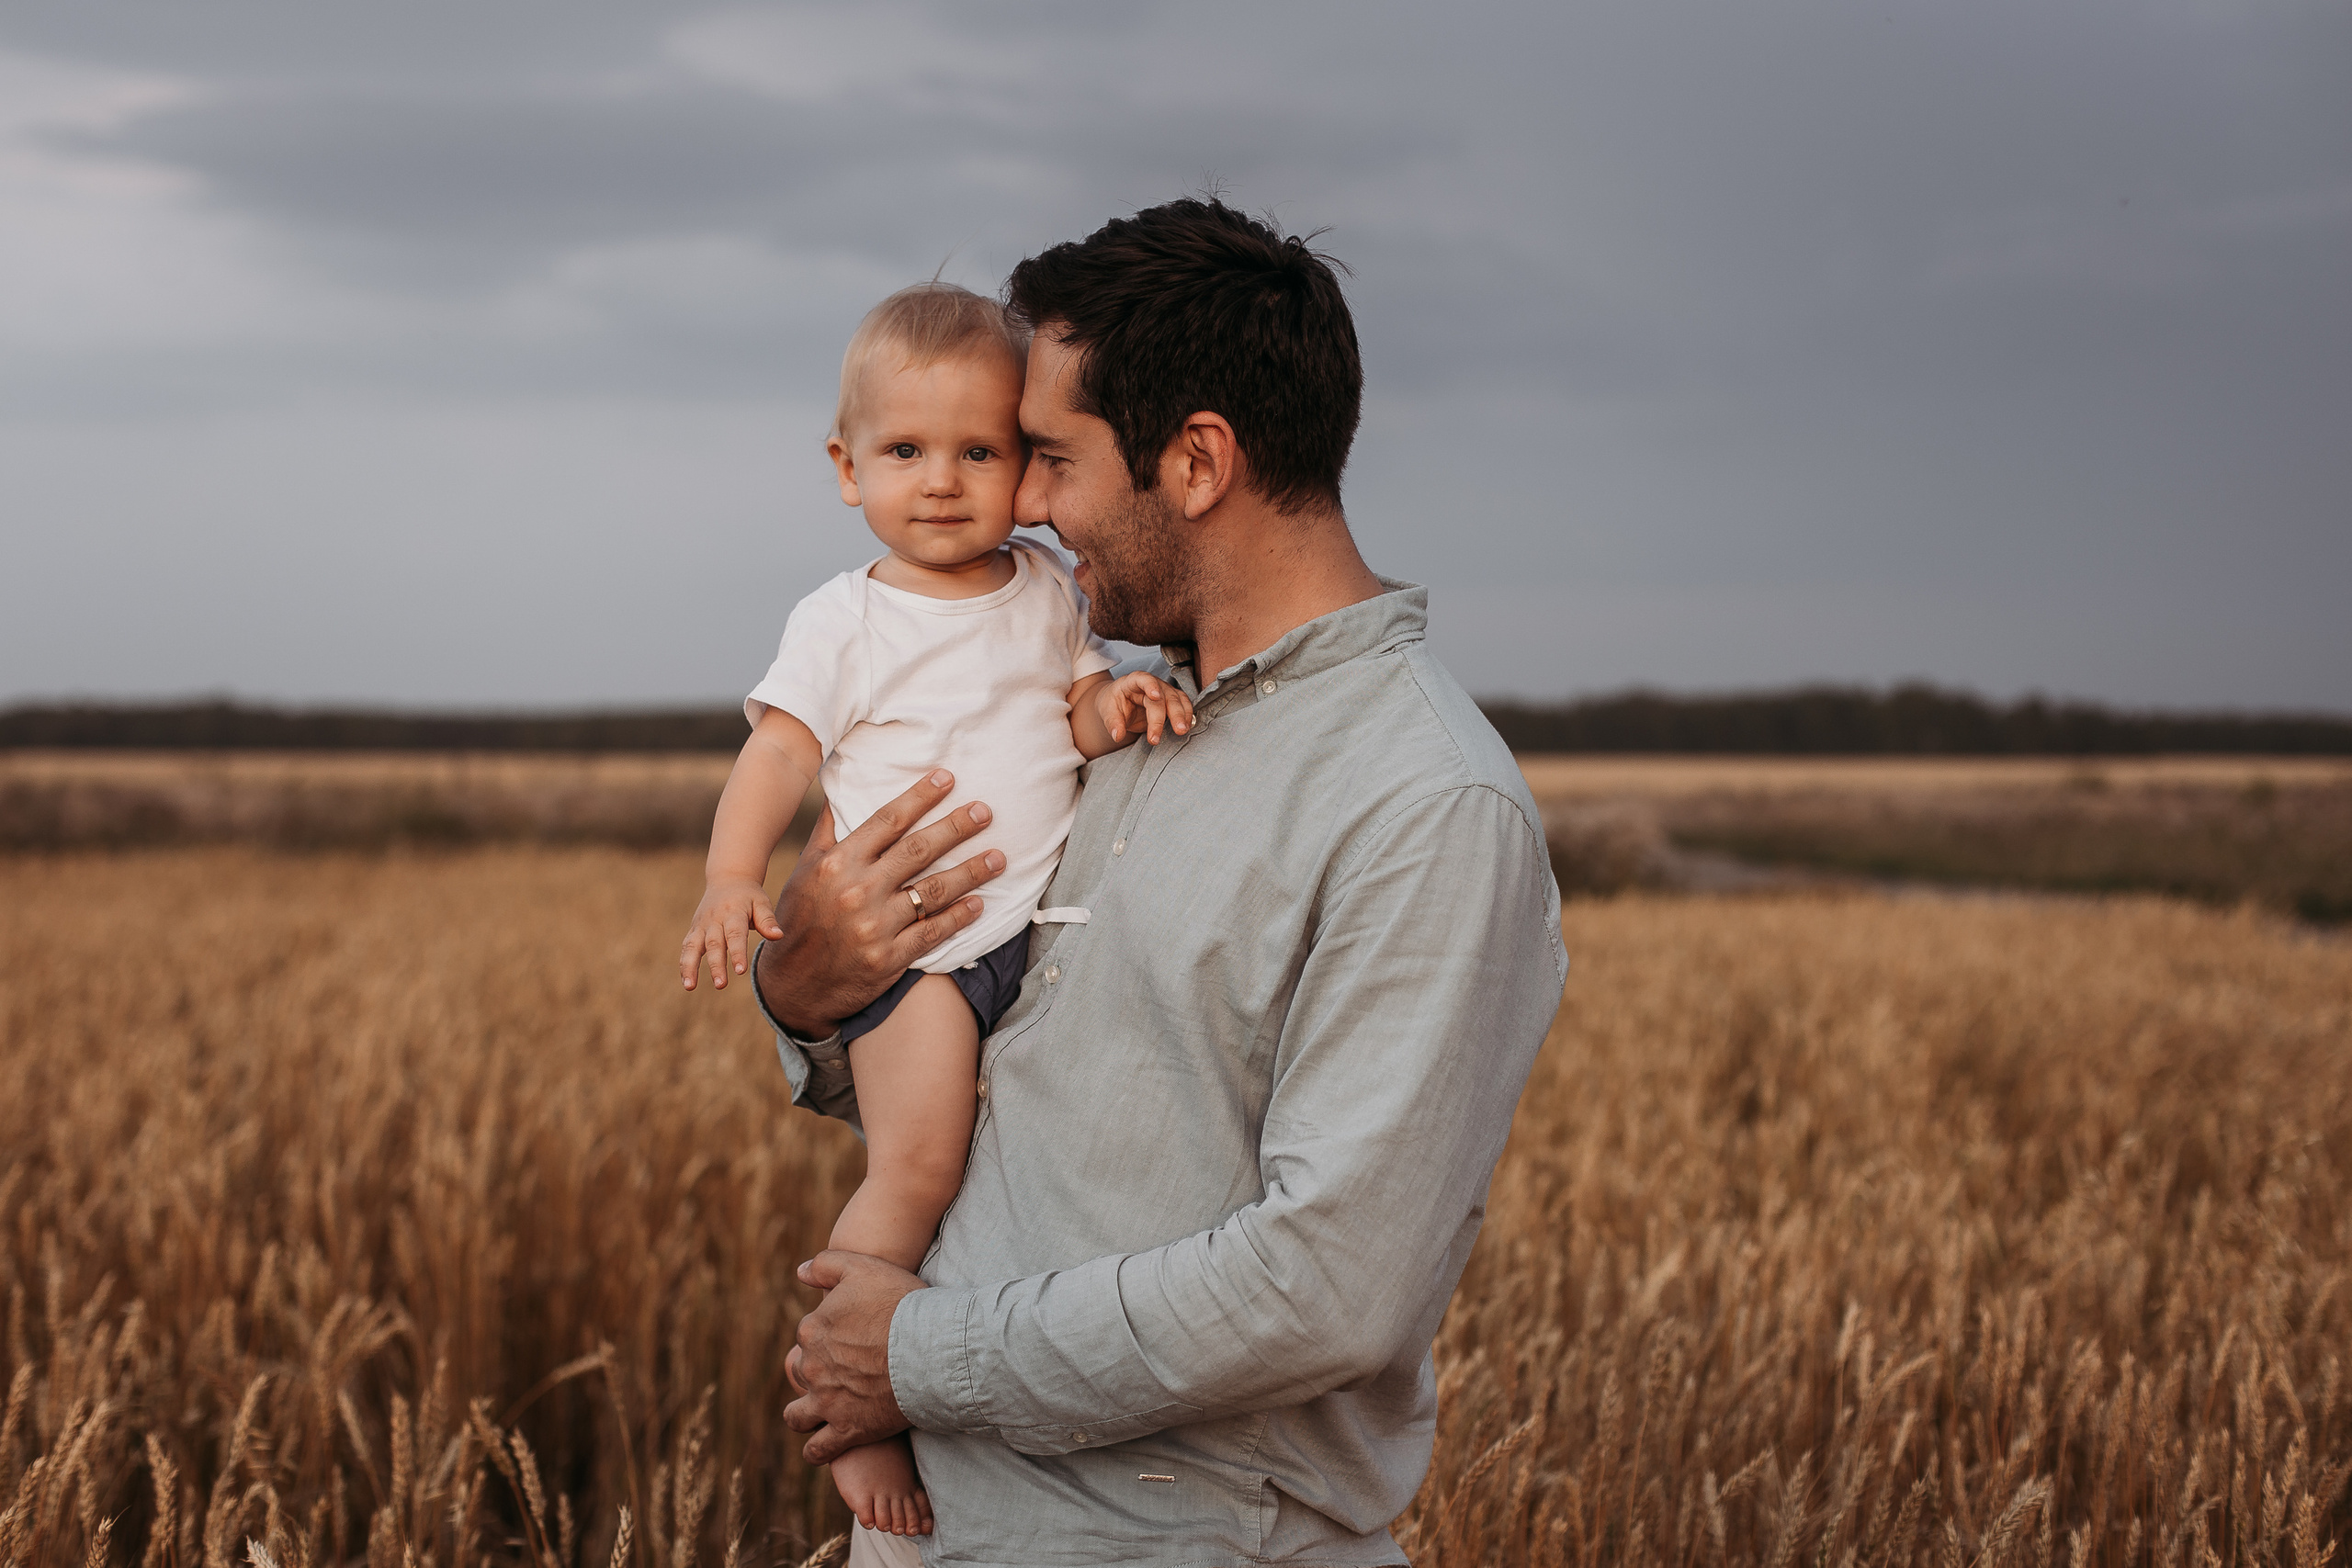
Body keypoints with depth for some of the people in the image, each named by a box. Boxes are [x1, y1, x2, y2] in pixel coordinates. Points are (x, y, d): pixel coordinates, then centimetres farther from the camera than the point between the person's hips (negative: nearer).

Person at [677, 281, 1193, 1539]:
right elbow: (777, 751, -6)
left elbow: (1074, 703, 13)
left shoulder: (1045, 593, 12)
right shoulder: (842, 623, -1)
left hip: (1042, 925, 5)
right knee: (914, 1171, -17)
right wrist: (731, 878, -21)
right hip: (911, 940, -5)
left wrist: (1115, 708, -11)